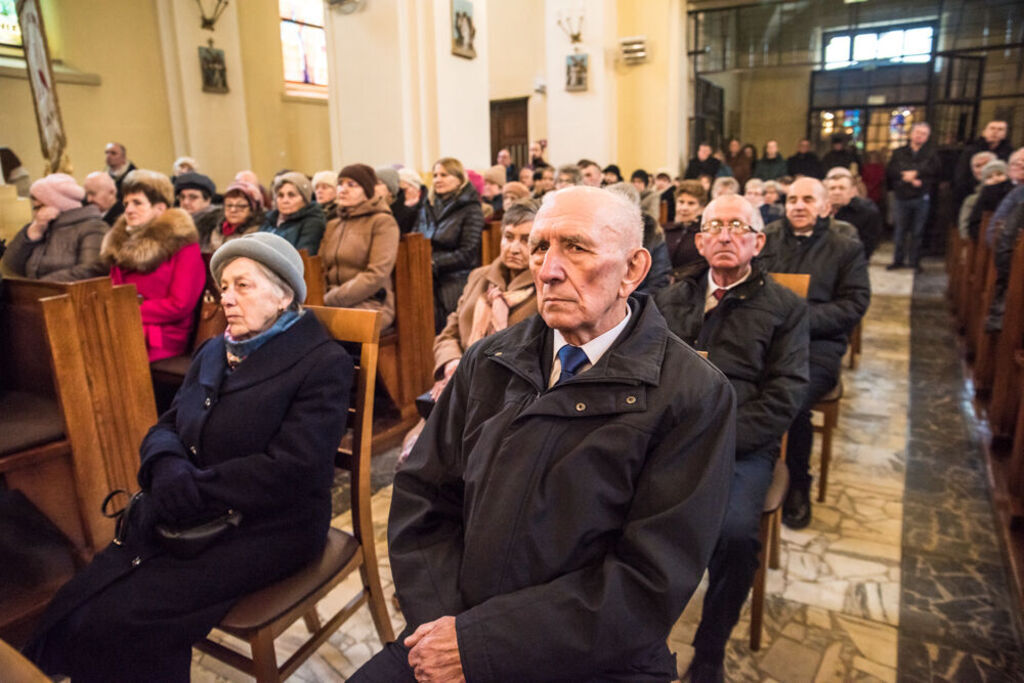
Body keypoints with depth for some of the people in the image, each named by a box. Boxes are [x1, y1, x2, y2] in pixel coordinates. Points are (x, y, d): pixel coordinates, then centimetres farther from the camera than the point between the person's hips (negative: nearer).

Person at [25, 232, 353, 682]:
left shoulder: (322, 362, -12)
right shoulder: (214, 351, 13)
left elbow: (291, 467, -20)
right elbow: (165, 429, 10)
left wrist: (187, 490, -18)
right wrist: (171, 472, -13)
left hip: (267, 528, -6)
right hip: (186, 517, 7)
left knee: (120, 622, -16)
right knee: (73, 608, -8)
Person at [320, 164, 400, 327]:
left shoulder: (383, 221, 0)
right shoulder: (332, 225, 22)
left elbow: (377, 274, -11)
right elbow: (322, 271, 18)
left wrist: (332, 299, -15)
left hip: (371, 303, -5)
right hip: (332, 304, 6)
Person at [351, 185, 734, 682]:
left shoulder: (695, 396, -10)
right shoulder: (488, 361, 5)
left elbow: (652, 581, -13)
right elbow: (421, 493, 4)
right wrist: (439, 620, -10)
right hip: (454, 629, 3)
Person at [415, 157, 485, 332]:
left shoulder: (471, 210, 2)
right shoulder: (427, 208, 20)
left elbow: (467, 253, -7)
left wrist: (434, 262, -15)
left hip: (454, 283, -4)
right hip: (426, 281, 4)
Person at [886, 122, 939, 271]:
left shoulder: (930, 153, 8)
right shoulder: (899, 153, 9)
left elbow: (934, 168, -11)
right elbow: (890, 171, -6)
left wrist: (915, 173, -17)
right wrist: (908, 178, -15)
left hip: (921, 198, 0)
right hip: (901, 197, 1)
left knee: (918, 232, 4)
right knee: (899, 230, 5)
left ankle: (915, 262, 13)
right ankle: (898, 260, 16)